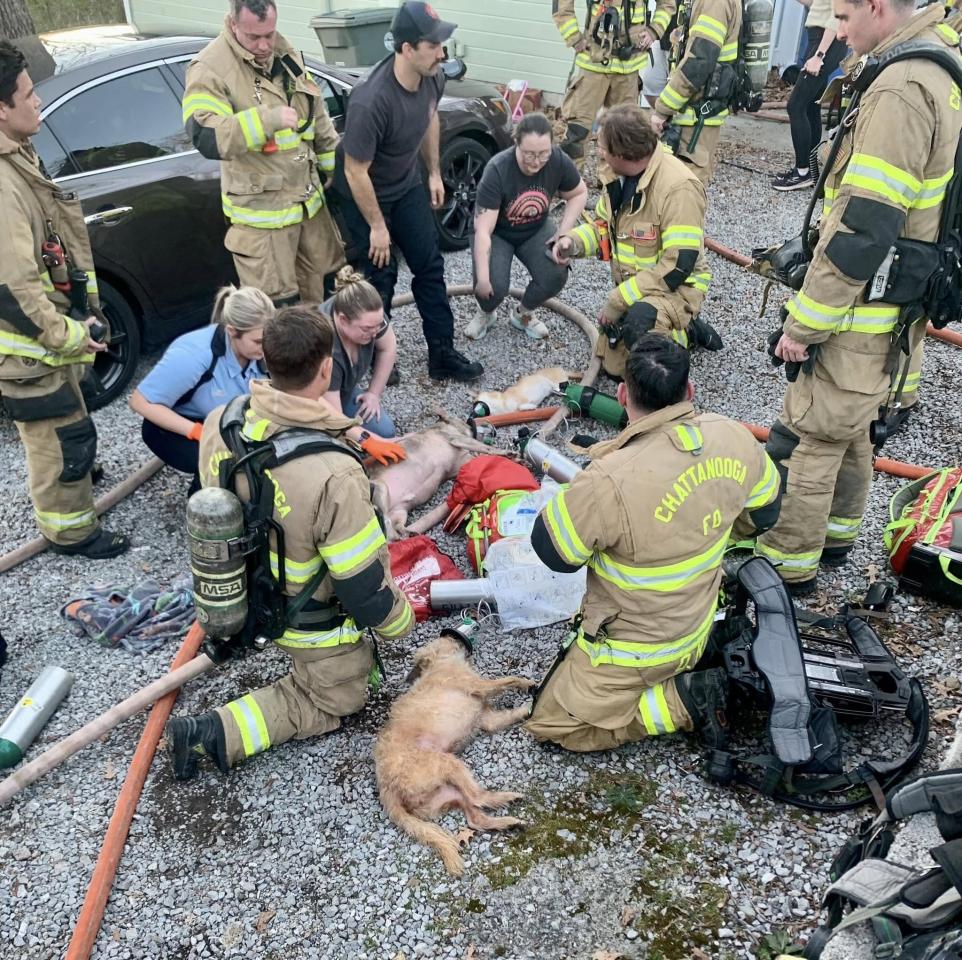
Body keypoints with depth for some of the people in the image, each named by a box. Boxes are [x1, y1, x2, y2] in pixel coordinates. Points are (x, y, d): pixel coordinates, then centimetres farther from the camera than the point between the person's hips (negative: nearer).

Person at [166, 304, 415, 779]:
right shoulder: (334, 476, -40)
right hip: (312, 622, -7)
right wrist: (400, 621, -6)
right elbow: (363, 585, -27)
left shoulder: (219, 423, -19)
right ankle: (215, 734, 6)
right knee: (336, 699, 20)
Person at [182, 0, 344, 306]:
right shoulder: (210, 68, -18)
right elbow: (205, 138, -30)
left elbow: (317, 114, 17)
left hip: (308, 199, 7)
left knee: (318, 289, 22)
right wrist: (267, 119, -37)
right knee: (277, 307, -2)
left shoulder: (286, 53, 7)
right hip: (261, 211, -7)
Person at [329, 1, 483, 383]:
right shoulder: (371, 101, -37)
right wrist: (377, 226, -19)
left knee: (430, 266, 6)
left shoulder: (432, 78, -15)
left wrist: (434, 173, 12)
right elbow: (356, 172, -28)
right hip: (364, 194, -7)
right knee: (380, 275, 0)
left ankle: (442, 355, 16)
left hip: (407, 185, 7)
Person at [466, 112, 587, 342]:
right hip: (497, 234, -3)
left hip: (536, 230, 3)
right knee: (494, 287, -26)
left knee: (556, 276, -21)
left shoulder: (559, 161, -21)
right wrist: (482, 278, -37)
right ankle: (485, 314, 13)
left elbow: (579, 193, -1)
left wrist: (563, 232, -13)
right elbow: (483, 230, -32)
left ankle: (523, 314, 10)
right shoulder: (497, 170, -32)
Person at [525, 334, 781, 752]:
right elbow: (764, 513, 4)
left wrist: (577, 494, -5)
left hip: (635, 650, -7)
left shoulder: (610, 482, -37)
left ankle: (683, 703, -1)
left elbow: (553, 552, -20)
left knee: (551, 724, 11)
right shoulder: (734, 438, -16)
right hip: (698, 627, 7)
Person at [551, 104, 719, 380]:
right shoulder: (619, 176, -2)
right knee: (613, 367, 14)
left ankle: (679, 333, -5)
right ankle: (684, 329, 30)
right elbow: (603, 225, 13)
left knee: (637, 324, -40)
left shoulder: (678, 187, -28)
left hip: (675, 287, -8)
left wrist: (617, 300, -27)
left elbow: (678, 265, -30)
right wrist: (574, 241, -11)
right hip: (631, 286, 8)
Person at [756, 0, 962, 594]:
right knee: (850, 428, 23)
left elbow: (862, 229, -26)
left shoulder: (901, 89, -22)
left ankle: (788, 564, 15)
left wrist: (802, 324, -18)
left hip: (862, 318, -10)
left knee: (807, 439, 2)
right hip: (904, 306, 10)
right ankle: (835, 535, 39)